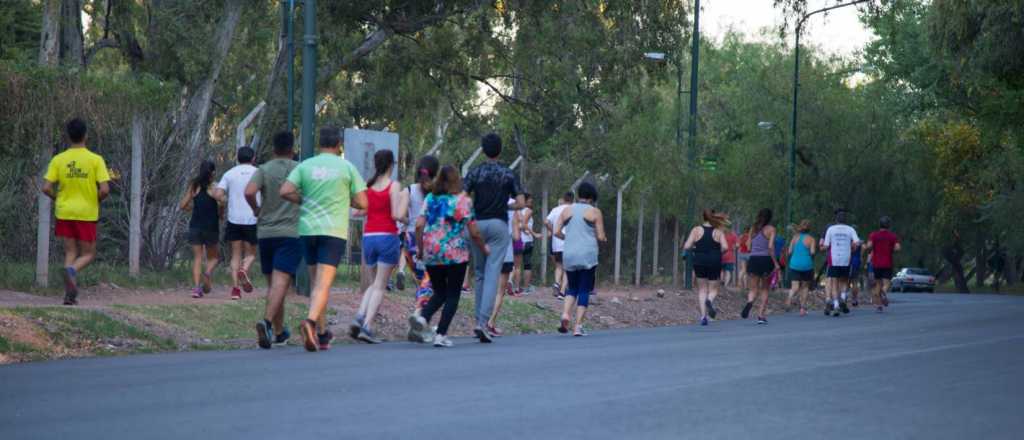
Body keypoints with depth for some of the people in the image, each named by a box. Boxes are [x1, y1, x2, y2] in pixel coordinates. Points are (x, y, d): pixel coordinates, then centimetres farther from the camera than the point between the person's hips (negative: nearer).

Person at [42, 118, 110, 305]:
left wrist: (58, 198, 12)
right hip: (87, 213, -2)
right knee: (88, 254, 10)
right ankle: (72, 270, -23)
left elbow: (46, 188, -7)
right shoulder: (96, 160, -8)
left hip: (64, 213, 2)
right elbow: (105, 190, -14)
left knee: (70, 252, 13)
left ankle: (70, 294, 1)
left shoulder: (58, 160, -2)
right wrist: (95, 200, 7)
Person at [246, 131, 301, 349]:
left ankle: (279, 331, 23)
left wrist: (256, 209, 4)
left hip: (265, 233, 3)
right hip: (292, 233, -3)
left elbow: (249, 192, -14)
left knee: (273, 283, 15)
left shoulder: (264, 170, 2)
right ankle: (267, 322, -34)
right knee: (281, 281, -13)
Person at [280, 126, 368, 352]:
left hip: (308, 229, 3)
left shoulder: (305, 166, 5)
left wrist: (304, 201, 11)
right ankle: (311, 322, -33)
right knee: (323, 284, -10)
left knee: (316, 283, 15)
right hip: (334, 231, -3)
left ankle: (322, 333, 21)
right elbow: (362, 203, 0)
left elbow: (285, 191, -6)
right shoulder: (347, 167, 1)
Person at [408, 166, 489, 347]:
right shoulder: (463, 201, -4)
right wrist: (484, 247, 13)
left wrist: (420, 248, 10)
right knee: (453, 295, 7)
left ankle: (422, 317, -10)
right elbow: (474, 232, -4)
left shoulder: (430, 199, 5)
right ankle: (441, 335, -2)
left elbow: (419, 226, -2)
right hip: (456, 254, -4)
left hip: (431, 254, 4)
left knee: (439, 293, 17)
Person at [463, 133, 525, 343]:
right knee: (493, 274, -7)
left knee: (479, 274, 15)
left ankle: (479, 321, 17)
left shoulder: (474, 173, 1)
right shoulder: (508, 174, 0)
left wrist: (473, 208, 11)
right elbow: (520, 203, -3)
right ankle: (483, 323, -20)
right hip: (499, 225, -2)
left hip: (478, 224, 2)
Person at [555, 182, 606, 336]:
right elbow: (601, 237, -5)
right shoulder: (595, 212, -2)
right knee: (584, 290, 4)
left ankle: (565, 314, -10)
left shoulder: (567, 210, 7)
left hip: (569, 255, 3)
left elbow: (556, 232, 2)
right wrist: (603, 239, 17)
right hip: (588, 256, -3)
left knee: (572, 288, 16)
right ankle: (578, 326, -3)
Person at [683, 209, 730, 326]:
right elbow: (725, 247, -13)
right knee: (713, 289, 12)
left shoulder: (696, 230, -1)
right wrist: (718, 254, 6)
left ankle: (703, 315, 2)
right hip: (714, 263, -1)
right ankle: (710, 300, -23)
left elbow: (686, 246, -8)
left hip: (699, 263, 1)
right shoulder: (719, 232, -2)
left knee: (702, 289, 13)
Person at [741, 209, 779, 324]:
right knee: (764, 289, 14)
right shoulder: (771, 229, -2)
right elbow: (770, 247, -12)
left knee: (754, 289, 5)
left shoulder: (753, 229, 10)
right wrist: (776, 263, -9)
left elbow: (748, 246, 9)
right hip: (766, 260, -2)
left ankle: (750, 302, -30)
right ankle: (761, 315, 9)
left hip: (753, 260, 2)